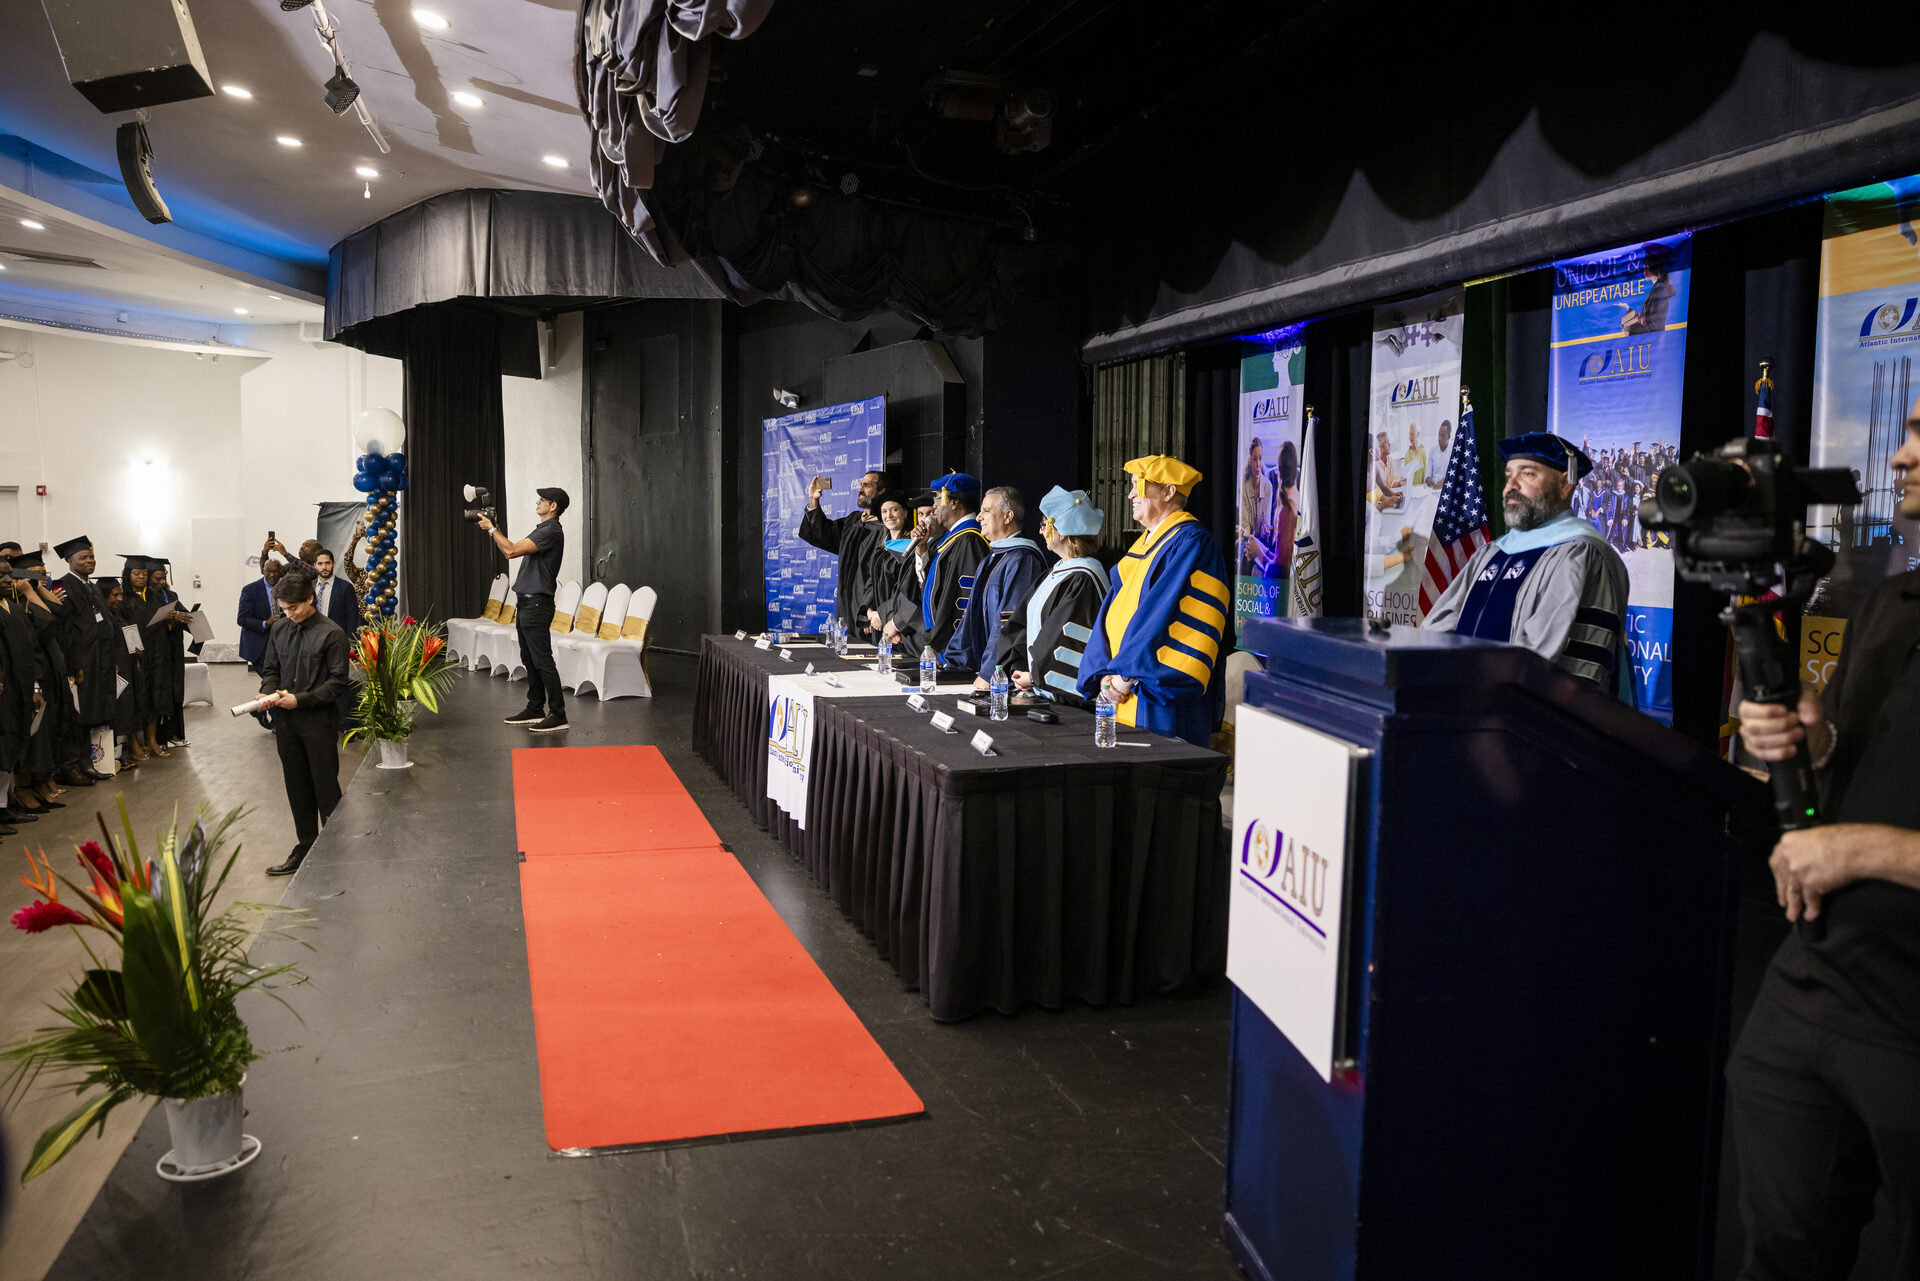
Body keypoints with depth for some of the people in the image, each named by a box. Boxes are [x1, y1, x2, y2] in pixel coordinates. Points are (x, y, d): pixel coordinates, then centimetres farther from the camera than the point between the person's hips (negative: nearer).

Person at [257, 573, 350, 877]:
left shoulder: (331, 633, -9)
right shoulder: (279, 629, 8)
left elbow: (337, 680, -10)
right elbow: (270, 668, 16)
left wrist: (301, 699, -17)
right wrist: (269, 692, -5)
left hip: (317, 721, -6)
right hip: (286, 721, 6)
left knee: (325, 787, 0)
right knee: (297, 787, 13)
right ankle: (305, 849, 23)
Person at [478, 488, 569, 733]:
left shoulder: (551, 532, -16)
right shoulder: (541, 529, 18)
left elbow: (511, 551, -21)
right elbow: (512, 549, 24)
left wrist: (491, 529, -10)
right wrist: (494, 529, 17)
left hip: (537, 604, -11)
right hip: (526, 603, 11)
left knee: (542, 661, -11)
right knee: (529, 659, 14)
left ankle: (558, 715, -9)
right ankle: (535, 710, 22)